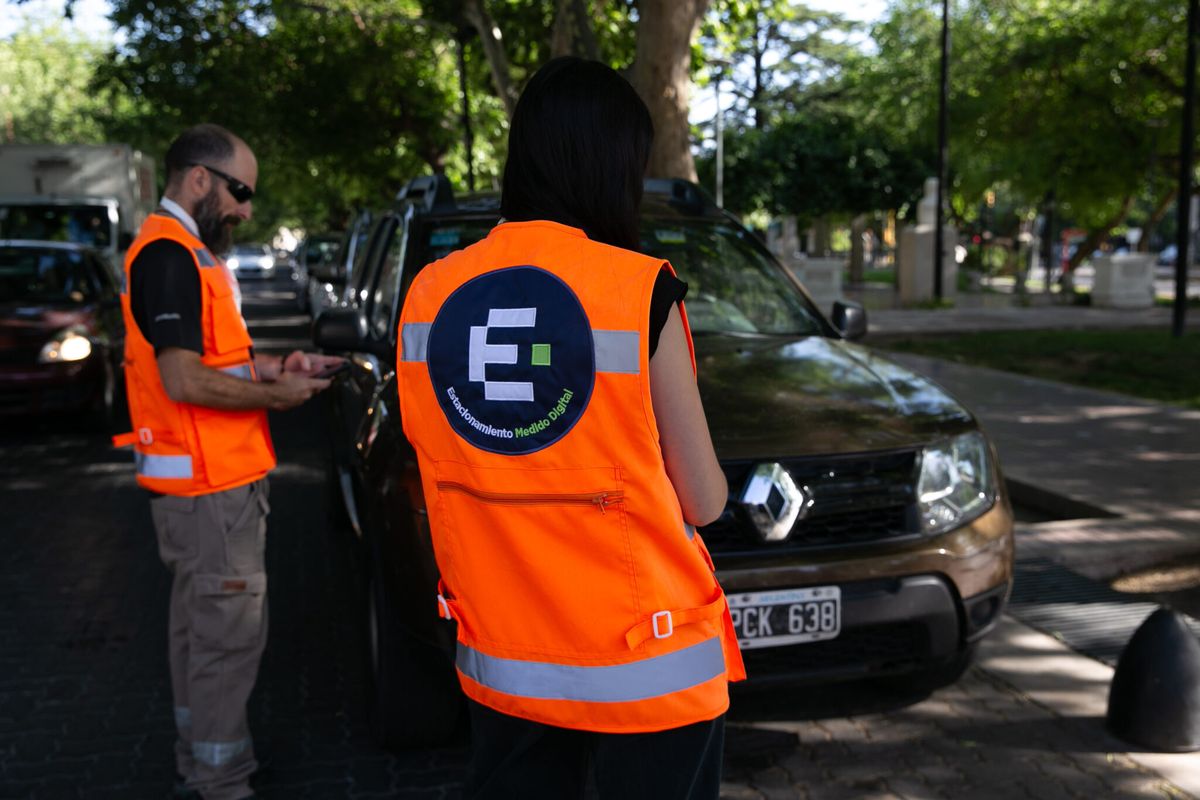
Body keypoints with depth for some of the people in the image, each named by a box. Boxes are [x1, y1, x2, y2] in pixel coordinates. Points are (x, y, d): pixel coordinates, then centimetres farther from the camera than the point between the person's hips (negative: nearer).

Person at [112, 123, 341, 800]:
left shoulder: (191, 252, 17)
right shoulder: (168, 255, -17)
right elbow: (184, 380, -24)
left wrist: (274, 365, 9)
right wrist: (275, 395, -13)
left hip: (216, 476, 11)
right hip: (210, 485, -11)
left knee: (203, 624, 19)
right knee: (230, 631, -3)